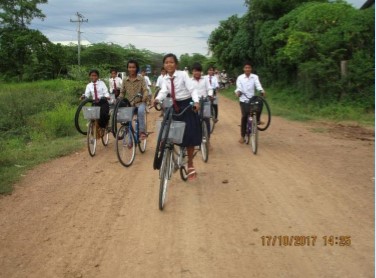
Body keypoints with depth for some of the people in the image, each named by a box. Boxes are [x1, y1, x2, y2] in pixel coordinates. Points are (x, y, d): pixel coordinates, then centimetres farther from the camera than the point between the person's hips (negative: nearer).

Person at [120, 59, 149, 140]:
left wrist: (144, 98, -31)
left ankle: (142, 131, -26)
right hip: (129, 103, 4)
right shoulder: (125, 80, 5)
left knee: (140, 111, -35)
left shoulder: (141, 79, -3)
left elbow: (145, 90, -10)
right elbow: (122, 92, 11)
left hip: (140, 102, -4)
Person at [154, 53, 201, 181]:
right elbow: (163, 91, -13)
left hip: (187, 106, -4)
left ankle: (190, 165, 10)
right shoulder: (165, 79, 1)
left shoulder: (183, 75, -11)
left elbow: (192, 89, -16)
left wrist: (196, 102, -34)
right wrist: (157, 99, -35)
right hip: (175, 107, 5)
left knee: (189, 136, -4)